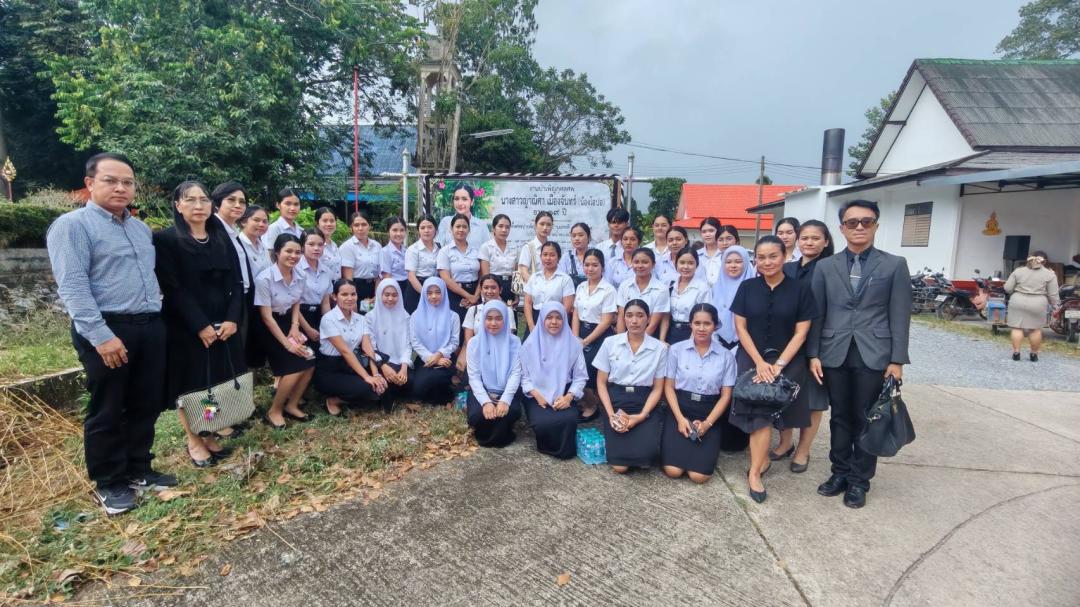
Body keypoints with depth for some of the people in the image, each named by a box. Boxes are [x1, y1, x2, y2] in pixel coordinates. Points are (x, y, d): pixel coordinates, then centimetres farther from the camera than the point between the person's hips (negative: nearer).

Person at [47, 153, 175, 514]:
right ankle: (109, 483, 21)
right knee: (107, 411, 5)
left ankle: (139, 470, 29)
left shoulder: (141, 228, 16)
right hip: (106, 330, -6)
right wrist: (101, 336, -21)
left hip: (151, 327, 7)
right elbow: (72, 287, -15)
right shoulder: (72, 225, -6)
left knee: (146, 406, 13)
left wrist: (155, 316, 13)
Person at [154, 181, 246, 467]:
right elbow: (173, 288, -12)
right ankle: (194, 442, 20)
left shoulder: (222, 238, 9)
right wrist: (200, 325, -17)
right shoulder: (166, 239, -5)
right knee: (191, 385, 5)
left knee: (220, 383, 9)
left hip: (224, 325, 4)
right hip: (186, 328, -4)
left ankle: (210, 436, 25)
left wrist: (233, 319, -9)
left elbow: (236, 282, 5)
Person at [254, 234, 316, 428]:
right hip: (270, 329, -6)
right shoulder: (265, 278, -22)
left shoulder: (299, 276, -3)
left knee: (309, 363, -10)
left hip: (289, 323, 6)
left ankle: (292, 405, 11)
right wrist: (287, 343, -19)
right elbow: (266, 317, -19)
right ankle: (274, 412, 3)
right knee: (295, 367, -18)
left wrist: (295, 328, -5)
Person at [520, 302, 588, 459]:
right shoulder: (531, 343, 0)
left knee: (568, 420, -29)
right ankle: (548, 445, 7)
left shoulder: (573, 343, 1)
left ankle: (563, 449, 4)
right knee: (543, 422, -30)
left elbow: (580, 376, 2)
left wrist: (569, 396, -14)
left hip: (564, 395, 1)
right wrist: (536, 395, -15)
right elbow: (524, 375, 2)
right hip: (538, 396, -1)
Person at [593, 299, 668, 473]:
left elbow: (658, 388, 2)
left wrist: (641, 416, -13)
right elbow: (601, 382, 3)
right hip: (616, 401, 0)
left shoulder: (659, 348, 0)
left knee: (646, 453, -24)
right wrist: (611, 414, -10)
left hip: (644, 404, 1)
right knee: (619, 465, -16)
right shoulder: (610, 343, 0)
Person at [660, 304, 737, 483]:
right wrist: (680, 418, -11)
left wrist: (707, 423, -11)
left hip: (709, 413, 1)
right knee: (673, 470, -16)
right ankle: (677, 446, 16)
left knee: (699, 475, -14)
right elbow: (669, 386, 0)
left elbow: (726, 395, 0)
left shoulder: (726, 355, 0)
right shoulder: (676, 349, -2)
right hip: (680, 409, 0)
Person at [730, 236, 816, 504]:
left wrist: (778, 365, -13)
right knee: (760, 407, -14)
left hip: (787, 359, -1)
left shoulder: (799, 290, -3)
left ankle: (754, 471, -5)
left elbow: (801, 332, -4)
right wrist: (759, 362, -9)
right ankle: (763, 459, 8)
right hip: (751, 357, 2)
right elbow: (740, 327, 1)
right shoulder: (747, 287, 2)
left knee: (762, 407, -16)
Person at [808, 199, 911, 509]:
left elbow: (900, 316, 0)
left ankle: (859, 480, 21)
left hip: (874, 355, -1)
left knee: (866, 420, 7)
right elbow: (816, 313, 5)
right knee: (840, 417, 12)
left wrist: (897, 359, -5)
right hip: (835, 354, 2)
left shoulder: (895, 265, 3)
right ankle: (840, 472, 26)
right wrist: (814, 354, -1)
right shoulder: (825, 266, 6)